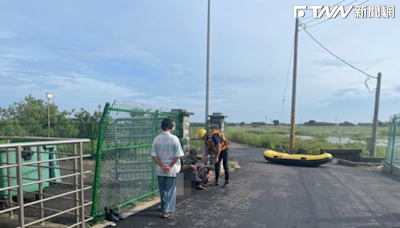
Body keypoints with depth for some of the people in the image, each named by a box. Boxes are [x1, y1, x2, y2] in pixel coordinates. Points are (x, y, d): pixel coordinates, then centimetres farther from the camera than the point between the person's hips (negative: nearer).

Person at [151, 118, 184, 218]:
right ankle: (167, 210, 5)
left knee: (163, 190, 18)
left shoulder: (157, 139, -3)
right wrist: (170, 166, -9)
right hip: (171, 169, -3)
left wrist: (162, 166, -5)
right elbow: (178, 155, -14)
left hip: (160, 169, 4)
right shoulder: (174, 138, -13)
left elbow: (154, 155, -3)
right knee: (170, 190, 8)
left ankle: (164, 207, 33)